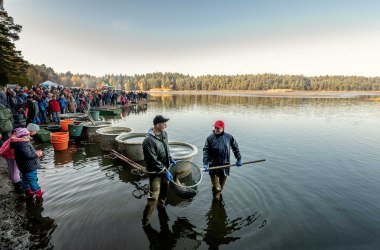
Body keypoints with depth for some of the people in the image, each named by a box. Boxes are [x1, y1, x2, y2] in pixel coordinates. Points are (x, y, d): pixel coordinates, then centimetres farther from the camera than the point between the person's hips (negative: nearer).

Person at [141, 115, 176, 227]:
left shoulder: (164, 134, -3)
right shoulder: (149, 140, -28)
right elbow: (154, 160, -26)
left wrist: (170, 159, 17)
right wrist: (165, 171, -22)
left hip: (164, 168, 8)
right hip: (155, 172, -8)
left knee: (165, 189, 24)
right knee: (154, 196, -3)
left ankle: (161, 205, 50)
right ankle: (145, 220, 15)